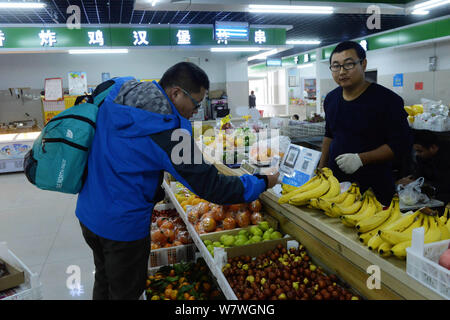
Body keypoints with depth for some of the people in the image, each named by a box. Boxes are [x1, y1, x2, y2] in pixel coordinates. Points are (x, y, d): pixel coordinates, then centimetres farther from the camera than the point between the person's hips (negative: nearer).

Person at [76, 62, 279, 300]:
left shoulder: (113, 94, -5)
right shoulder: (168, 131, -26)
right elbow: (209, 187, -22)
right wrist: (262, 183, -10)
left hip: (87, 213, 8)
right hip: (122, 227, -7)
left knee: (104, 281, 28)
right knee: (125, 293, 16)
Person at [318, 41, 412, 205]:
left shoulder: (387, 99, -13)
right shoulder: (331, 99, 6)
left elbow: (402, 144, -13)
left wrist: (361, 159, -22)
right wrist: (321, 168, 13)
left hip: (373, 186, -5)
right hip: (335, 180, 5)